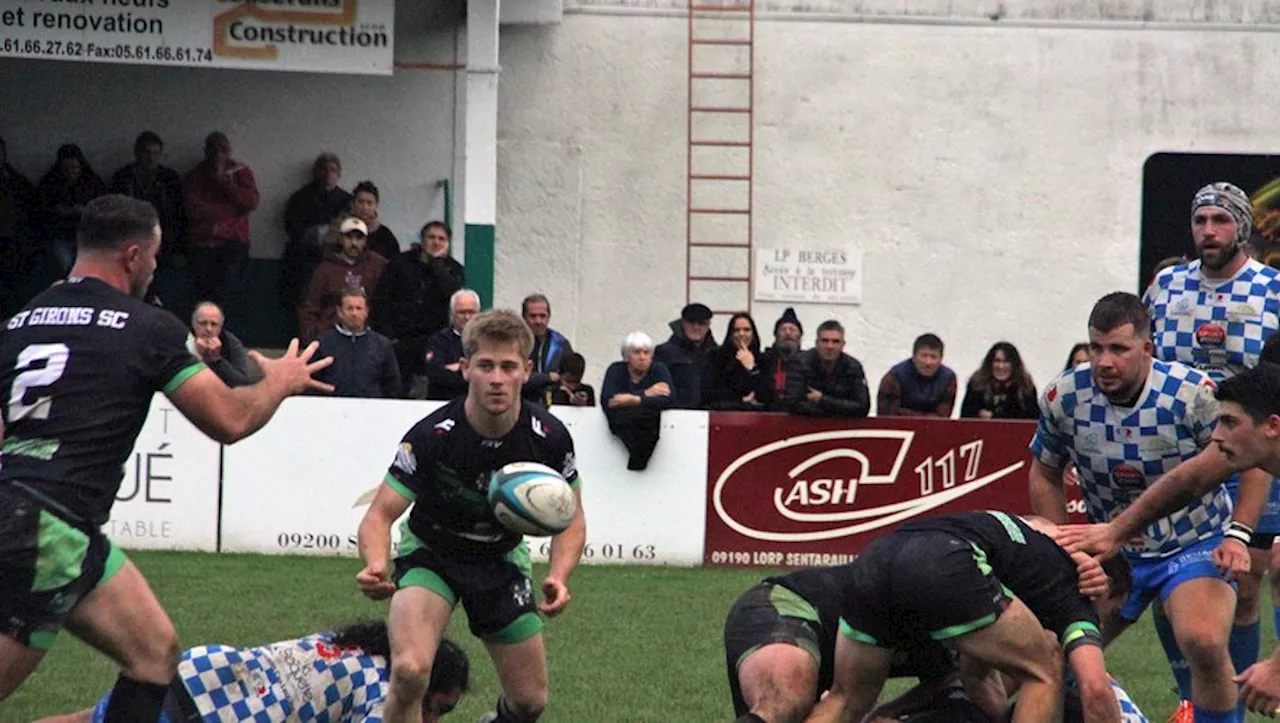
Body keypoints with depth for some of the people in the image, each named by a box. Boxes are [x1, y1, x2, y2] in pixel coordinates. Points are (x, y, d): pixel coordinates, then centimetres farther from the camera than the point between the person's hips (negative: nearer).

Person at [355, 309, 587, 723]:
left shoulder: (549, 438, -19)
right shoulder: (431, 436, -28)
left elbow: (570, 520, -4)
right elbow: (380, 515, -25)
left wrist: (558, 576, -24)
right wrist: (376, 565, -48)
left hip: (502, 558, 3)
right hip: (430, 551, -3)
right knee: (409, 672, -31)